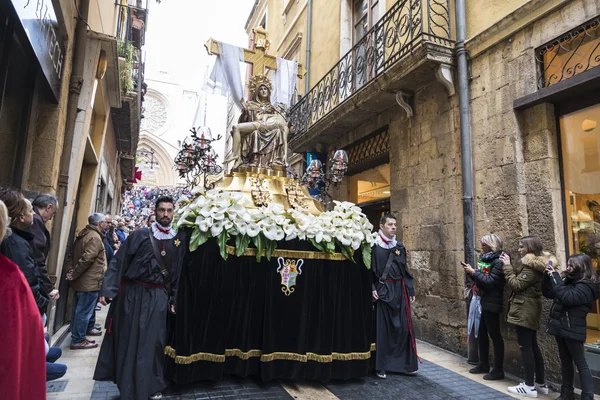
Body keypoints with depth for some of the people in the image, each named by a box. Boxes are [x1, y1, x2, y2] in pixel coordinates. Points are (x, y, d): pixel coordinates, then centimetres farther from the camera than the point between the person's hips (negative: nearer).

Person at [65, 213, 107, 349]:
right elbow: (86, 259, -26)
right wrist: (74, 274, -16)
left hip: (81, 281, 10)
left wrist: (70, 270, 1)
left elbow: (71, 255, 12)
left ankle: (88, 328, 35)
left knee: (78, 310, 20)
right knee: (83, 311, -2)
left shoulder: (83, 235, 14)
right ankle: (78, 340, 5)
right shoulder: (95, 237, -18)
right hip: (90, 282, -10)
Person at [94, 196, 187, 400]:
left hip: (158, 297, 1)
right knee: (127, 340, 11)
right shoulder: (140, 235, -3)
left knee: (152, 342, 7)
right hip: (132, 293, 0)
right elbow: (118, 262, -3)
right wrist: (107, 290, -10)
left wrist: (174, 299, -1)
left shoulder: (178, 240, 2)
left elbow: (180, 272, 3)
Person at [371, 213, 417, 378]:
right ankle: (381, 366, 12)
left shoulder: (399, 246, 9)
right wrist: (372, 289, -18)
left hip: (400, 290, 5)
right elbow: (369, 270, -8)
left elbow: (405, 270, 12)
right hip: (383, 291, -4)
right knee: (382, 328, 1)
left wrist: (410, 290, 10)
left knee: (403, 327, 9)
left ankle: (405, 363, 23)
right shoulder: (374, 246, -6)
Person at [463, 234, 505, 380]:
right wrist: (471, 271, -2)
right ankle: (484, 364, 28)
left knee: (495, 335, -1)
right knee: (482, 333, 15)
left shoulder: (499, 261, -15)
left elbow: (491, 282, -23)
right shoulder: (486, 258, 12)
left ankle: (498, 370, 10)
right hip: (484, 301, 9)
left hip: (492, 303, -9)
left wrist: (474, 272, -20)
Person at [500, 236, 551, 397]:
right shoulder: (535, 264, 13)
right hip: (529, 310, 10)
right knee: (533, 346, 16)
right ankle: (541, 383, 25)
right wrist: (508, 265, 4)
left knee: (525, 347, -3)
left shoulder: (532, 266, -18)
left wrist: (507, 266, -13)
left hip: (524, 311, -10)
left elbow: (516, 284, -19)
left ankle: (529, 386, 5)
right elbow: (520, 277, 14)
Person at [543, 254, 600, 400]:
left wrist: (555, 277, -24)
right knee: (565, 362, 16)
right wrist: (548, 276, -2)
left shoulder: (586, 286, -14)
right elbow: (548, 293, 10)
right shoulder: (568, 281, 9)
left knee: (580, 363, 2)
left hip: (572, 330, -8)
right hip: (561, 327, 8)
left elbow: (567, 297, -29)